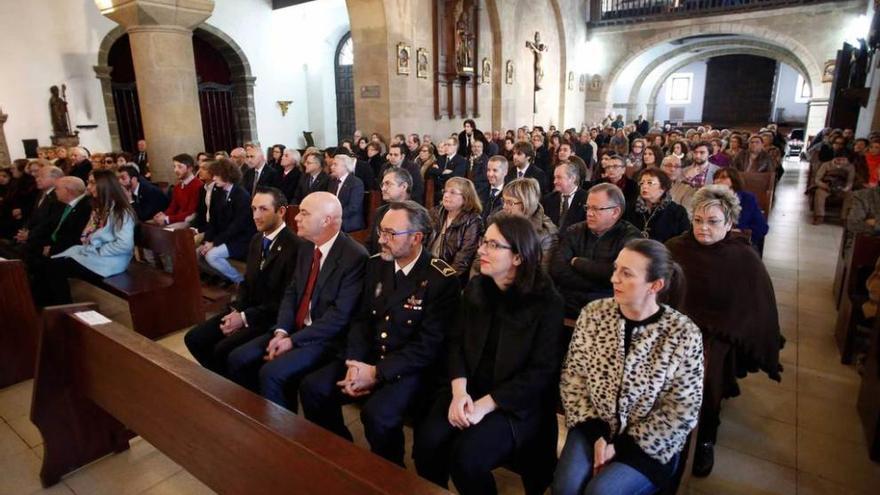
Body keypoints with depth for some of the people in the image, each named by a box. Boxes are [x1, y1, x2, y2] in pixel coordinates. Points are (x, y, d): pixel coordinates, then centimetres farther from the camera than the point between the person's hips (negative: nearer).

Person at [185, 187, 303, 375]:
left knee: (223, 349, -23)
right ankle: (223, 378, 17)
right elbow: (247, 282, 16)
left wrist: (245, 318, -18)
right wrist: (236, 310, -2)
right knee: (193, 338, 0)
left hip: (273, 319, -8)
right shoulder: (257, 239, 10)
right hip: (245, 311, 9)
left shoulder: (296, 246, -19)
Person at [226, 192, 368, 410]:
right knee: (237, 359, -1)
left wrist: (293, 340, -18)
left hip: (326, 339, -8)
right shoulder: (306, 248, 8)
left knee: (271, 373, -23)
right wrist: (281, 331, -8)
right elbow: (291, 292, 9)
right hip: (294, 329, 8)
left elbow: (340, 315, -21)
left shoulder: (355, 256, -19)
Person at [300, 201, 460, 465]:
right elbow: (362, 319, 6)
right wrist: (355, 364, -10)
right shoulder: (376, 264, 4)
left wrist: (377, 373, -19)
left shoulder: (442, 279, -16)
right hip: (368, 356, 6)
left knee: (377, 414, -30)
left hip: (411, 367, -6)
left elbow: (429, 345, -17)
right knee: (312, 388, -10)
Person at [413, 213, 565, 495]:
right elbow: (456, 342, 5)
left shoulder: (547, 302, -11)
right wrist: (459, 391, -13)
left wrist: (485, 404, -19)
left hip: (517, 403, -4)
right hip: (467, 390, 5)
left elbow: (542, 371, -13)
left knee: (466, 456, -25)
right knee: (427, 441, -18)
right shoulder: (475, 288, 4)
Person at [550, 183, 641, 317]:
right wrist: (599, 282, -11)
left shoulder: (630, 236, 0)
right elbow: (557, 270, -4)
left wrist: (577, 262, -3)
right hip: (568, 305, 2)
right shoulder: (574, 232, 9)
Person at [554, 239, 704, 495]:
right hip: (593, 429, 2)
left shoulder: (684, 334, -14)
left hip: (649, 445, -2)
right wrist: (596, 434, -11)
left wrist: (621, 447, -13)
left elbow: (681, 412, -10)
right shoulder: (594, 313, -6)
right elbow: (572, 376, -2)